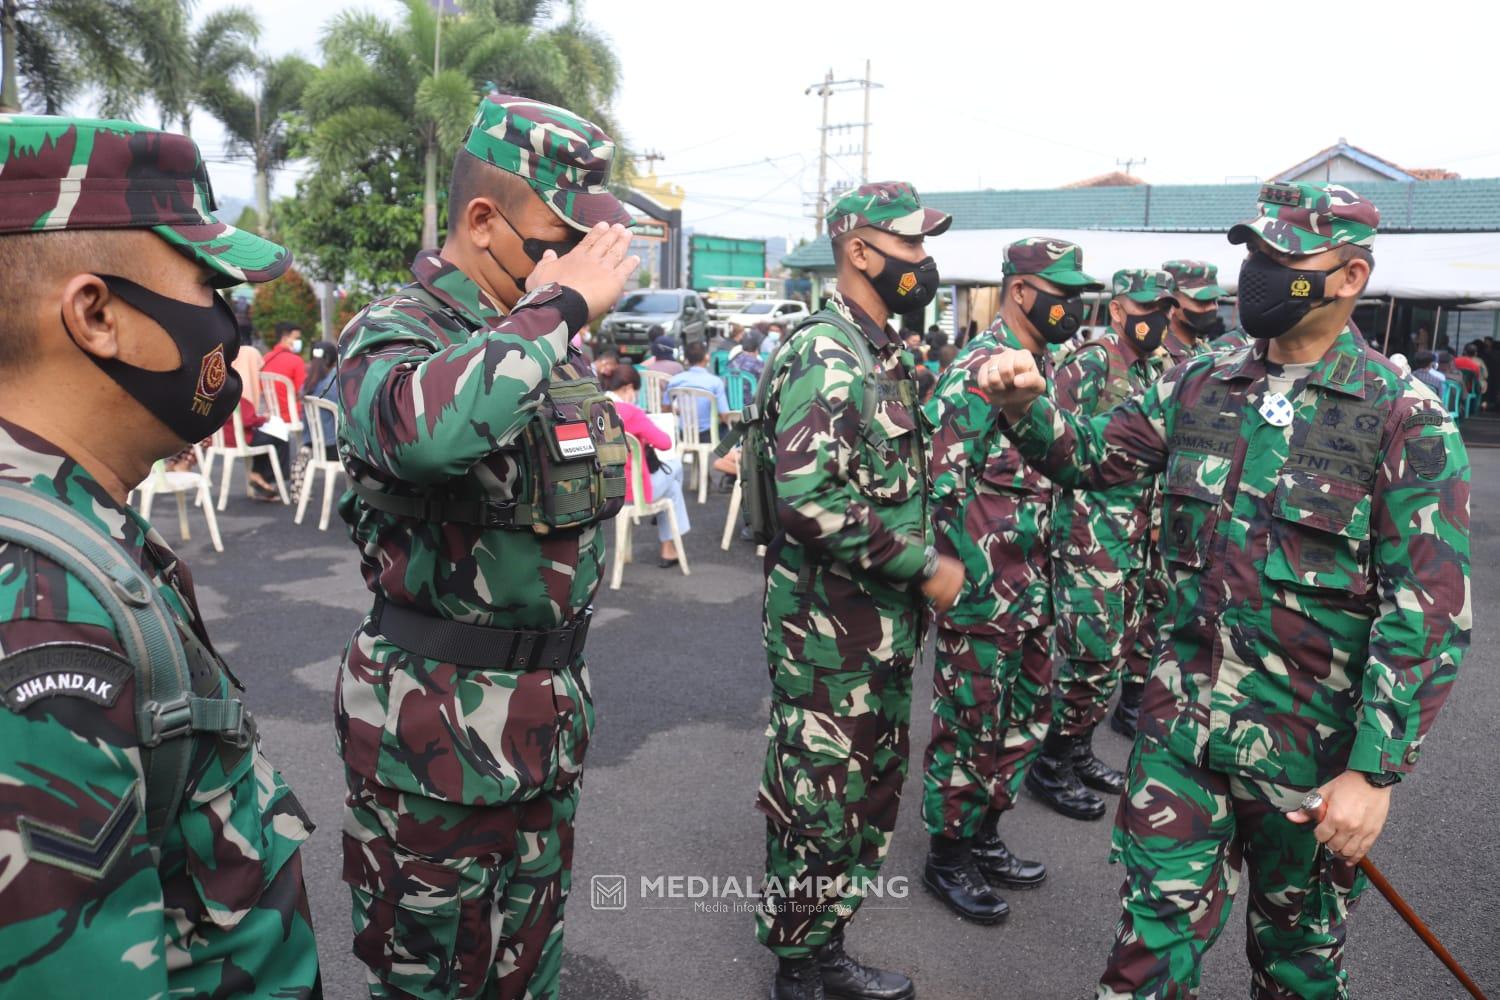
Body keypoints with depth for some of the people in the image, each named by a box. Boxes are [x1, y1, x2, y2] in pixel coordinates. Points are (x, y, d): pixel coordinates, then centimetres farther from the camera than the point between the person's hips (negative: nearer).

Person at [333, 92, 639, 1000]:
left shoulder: (556, 345, 6)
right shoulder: (395, 334, -17)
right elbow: (422, 429, -43)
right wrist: (559, 305, -30)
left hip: (551, 708, 7)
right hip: (439, 721, -7)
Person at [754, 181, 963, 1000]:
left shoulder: (884, 355, 13)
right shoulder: (824, 357, -17)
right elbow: (811, 499, -28)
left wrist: (926, 561, 12)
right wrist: (924, 566, -20)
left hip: (884, 625, 10)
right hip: (831, 630, -9)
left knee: (868, 798, 19)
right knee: (817, 806, 5)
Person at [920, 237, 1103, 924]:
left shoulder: (1046, 368, 13)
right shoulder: (977, 372, -16)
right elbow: (944, 487, -21)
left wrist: (1047, 577, 19)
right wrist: (978, 588, -19)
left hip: (1034, 587, 9)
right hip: (983, 589, -9)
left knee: (1025, 719, 18)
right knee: (970, 727, 4)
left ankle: (982, 837, 35)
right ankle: (946, 859, 21)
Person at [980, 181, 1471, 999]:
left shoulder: (1405, 421, -11)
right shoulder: (1200, 387, 2)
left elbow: (1429, 615, -14)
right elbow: (1091, 455, 10)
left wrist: (1375, 772, -17)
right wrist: (1027, 407, -11)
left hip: (1311, 746, -3)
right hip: (1180, 721, 3)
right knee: (1153, 934, 11)